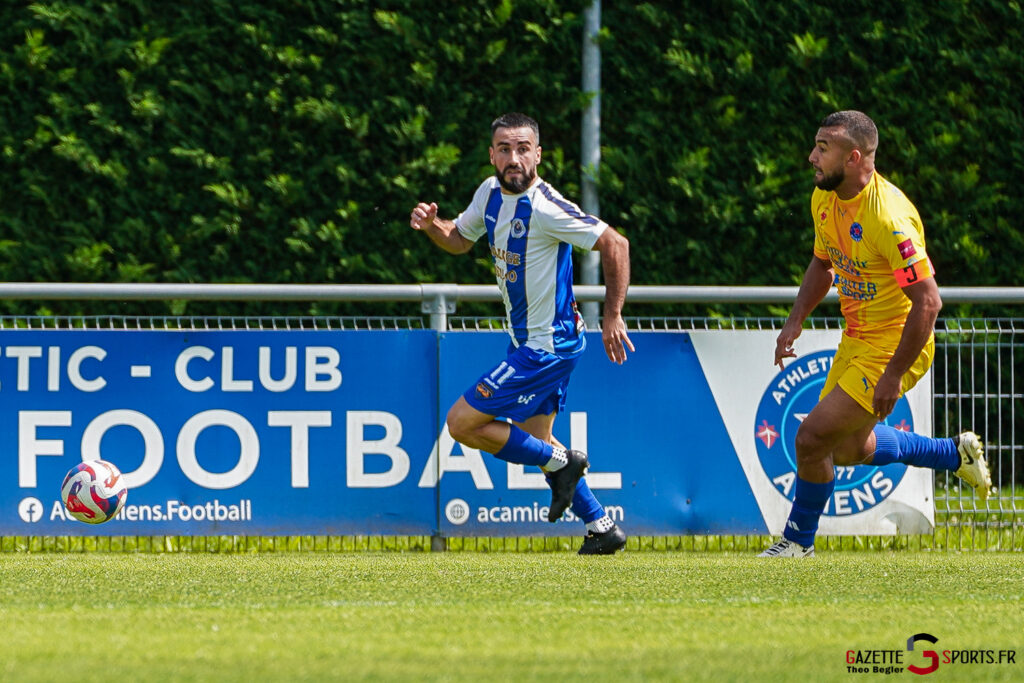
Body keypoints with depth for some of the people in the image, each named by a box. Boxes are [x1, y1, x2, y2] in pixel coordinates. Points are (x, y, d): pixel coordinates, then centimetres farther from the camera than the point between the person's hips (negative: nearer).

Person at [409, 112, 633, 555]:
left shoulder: (544, 208, -24)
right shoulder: (491, 193, 2)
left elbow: (615, 245, -21)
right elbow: (460, 239, 19)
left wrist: (613, 316, -21)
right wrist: (431, 225, -3)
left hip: (546, 346, -9)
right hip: (529, 340, 9)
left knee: (463, 423, -8)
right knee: (534, 438, 20)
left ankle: (561, 463, 5)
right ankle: (601, 528, 28)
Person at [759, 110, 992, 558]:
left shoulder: (888, 216, -29)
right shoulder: (825, 198, -2)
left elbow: (928, 302, -28)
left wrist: (893, 375, -27)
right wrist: (795, 320, 4)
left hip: (895, 345, -9)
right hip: (856, 339, 9)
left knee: (813, 437, -12)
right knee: (850, 449, 22)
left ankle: (799, 541, 9)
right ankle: (956, 453, 39)